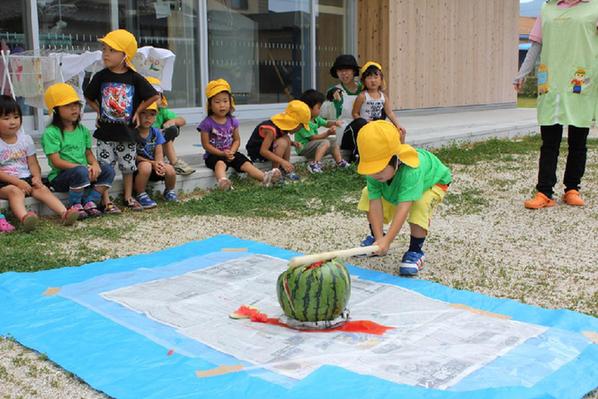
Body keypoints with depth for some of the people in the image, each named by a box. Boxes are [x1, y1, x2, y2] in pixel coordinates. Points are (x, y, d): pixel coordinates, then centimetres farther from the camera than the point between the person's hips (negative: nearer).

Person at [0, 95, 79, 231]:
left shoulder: (25, 139, 9)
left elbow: (33, 163, 10)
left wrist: (37, 177, -10)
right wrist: (17, 182, -19)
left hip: (26, 179, 4)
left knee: (42, 189, -20)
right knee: (15, 191, -33)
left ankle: (64, 213, -37)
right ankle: (24, 218, -60)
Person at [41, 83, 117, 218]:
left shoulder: (83, 130, 11)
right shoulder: (51, 133, -11)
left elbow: (88, 152, 12)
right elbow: (56, 161, -16)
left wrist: (95, 164, -12)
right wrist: (82, 167, -23)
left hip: (85, 172, 6)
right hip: (60, 177, -6)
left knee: (108, 170, -14)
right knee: (80, 172, -36)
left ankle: (89, 202, -14)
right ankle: (75, 206, -15)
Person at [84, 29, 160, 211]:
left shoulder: (134, 78, -6)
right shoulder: (101, 77, -3)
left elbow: (154, 96, 0)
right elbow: (89, 97, 11)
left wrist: (137, 111, 0)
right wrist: (99, 111, 3)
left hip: (127, 130, 0)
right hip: (105, 130, 0)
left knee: (128, 166, 13)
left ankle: (128, 197, 28)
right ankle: (106, 200, 9)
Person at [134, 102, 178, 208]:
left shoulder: (156, 132, 4)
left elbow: (159, 153, 0)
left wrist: (159, 163, -23)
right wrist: (152, 163, -21)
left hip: (155, 166, 4)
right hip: (136, 167, -4)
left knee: (170, 170, -24)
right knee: (145, 166, -38)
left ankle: (169, 191, 11)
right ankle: (141, 195, -14)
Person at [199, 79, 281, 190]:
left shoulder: (232, 121, 5)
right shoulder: (207, 123, -10)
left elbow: (237, 140, 7)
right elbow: (206, 144, -10)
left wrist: (231, 152, -13)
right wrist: (222, 153, -18)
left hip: (230, 153, 5)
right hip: (214, 155, -5)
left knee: (244, 162, -18)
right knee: (220, 163, -36)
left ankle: (265, 177, -37)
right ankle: (222, 181, -68)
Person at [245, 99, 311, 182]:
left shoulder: (283, 125, -2)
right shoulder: (271, 129, -28)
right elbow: (263, 151, -33)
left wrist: (292, 143, -5)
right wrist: (282, 161, -37)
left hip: (267, 149, 9)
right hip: (256, 153, -9)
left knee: (286, 139, -4)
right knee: (282, 142, -25)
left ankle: (285, 170, -1)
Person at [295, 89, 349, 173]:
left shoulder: (316, 118, 4)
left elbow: (326, 123, 11)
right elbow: (312, 137, -27)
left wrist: (334, 123, -12)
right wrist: (328, 133, -30)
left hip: (313, 144, 11)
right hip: (303, 147, -11)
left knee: (333, 140, 15)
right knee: (326, 142, -29)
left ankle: (339, 162, 17)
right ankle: (315, 163, -35)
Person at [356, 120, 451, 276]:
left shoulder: (411, 172, -50)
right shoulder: (373, 172, -32)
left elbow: (403, 208, -53)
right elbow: (375, 205, -31)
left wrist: (387, 240, -55)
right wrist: (379, 239, -37)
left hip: (433, 180, -6)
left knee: (419, 205, -35)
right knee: (368, 196, -6)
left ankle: (415, 252, -14)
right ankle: (374, 239, 16)